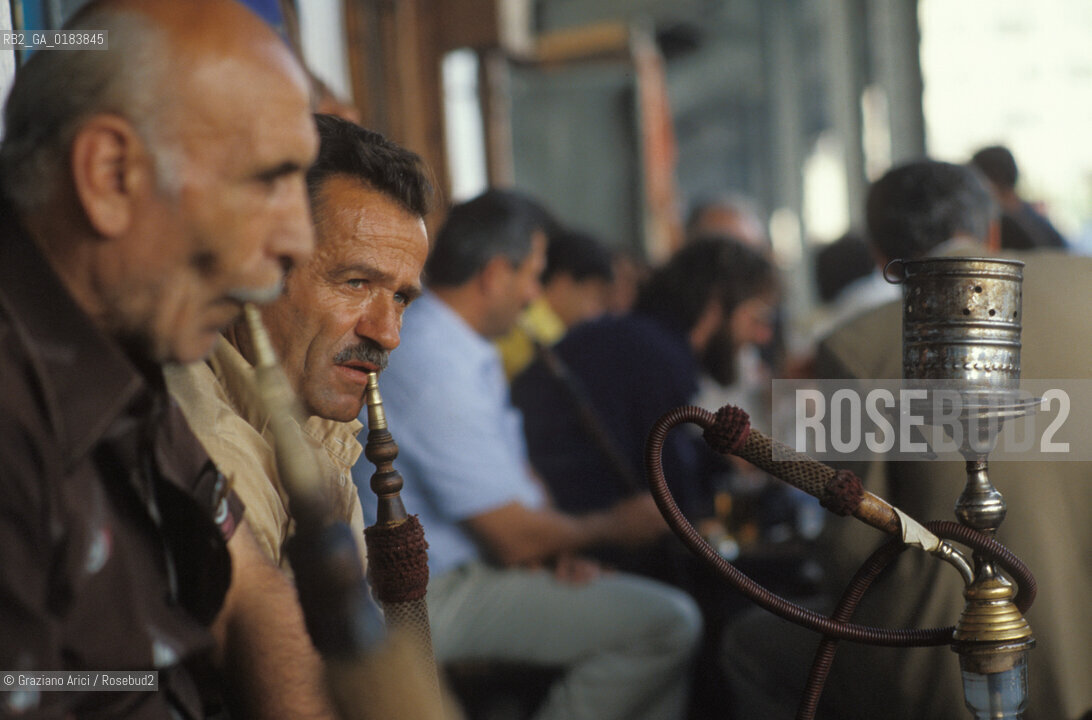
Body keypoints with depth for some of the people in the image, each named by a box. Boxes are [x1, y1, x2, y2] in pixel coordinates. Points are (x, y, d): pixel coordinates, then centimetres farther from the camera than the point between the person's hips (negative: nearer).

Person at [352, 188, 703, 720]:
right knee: (668, 624, -20)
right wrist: (614, 526, -2)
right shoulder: (439, 367, -23)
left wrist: (557, 545, -2)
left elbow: (514, 471, 19)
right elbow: (514, 539, -21)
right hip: (437, 596, -11)